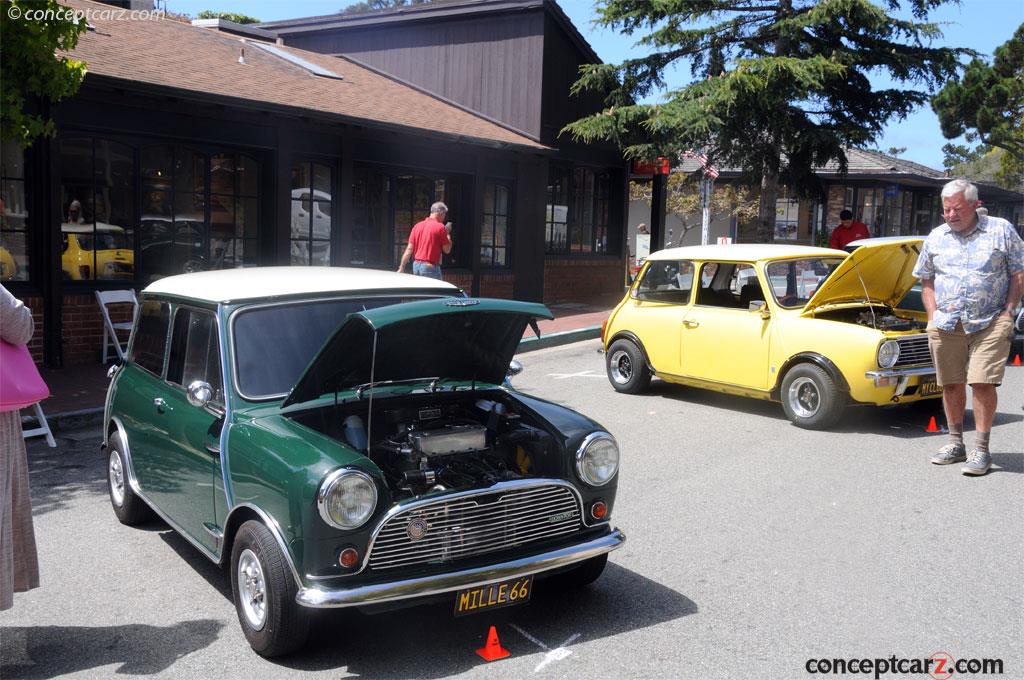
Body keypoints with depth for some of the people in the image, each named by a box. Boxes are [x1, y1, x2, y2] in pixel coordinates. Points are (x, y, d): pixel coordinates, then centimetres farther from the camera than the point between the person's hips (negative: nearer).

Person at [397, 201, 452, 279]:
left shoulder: (417, 225, 9)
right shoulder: (440, 227, -7)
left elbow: (409, 249, 5)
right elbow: (447, 250, -3)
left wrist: (401, 268, 6)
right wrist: (448, 233, 10)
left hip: (416, 265, 7)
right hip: (430, 267, -7)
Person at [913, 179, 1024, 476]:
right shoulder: (936, 237, 10)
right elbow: (926, 281, 17)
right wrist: (933, 315, 5)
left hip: (989, 325, -3)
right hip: (945, 326, 3)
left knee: (982, 383, -10)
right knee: (951, 385, 9)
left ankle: (981, 449, -1)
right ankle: (956, 444, 22)